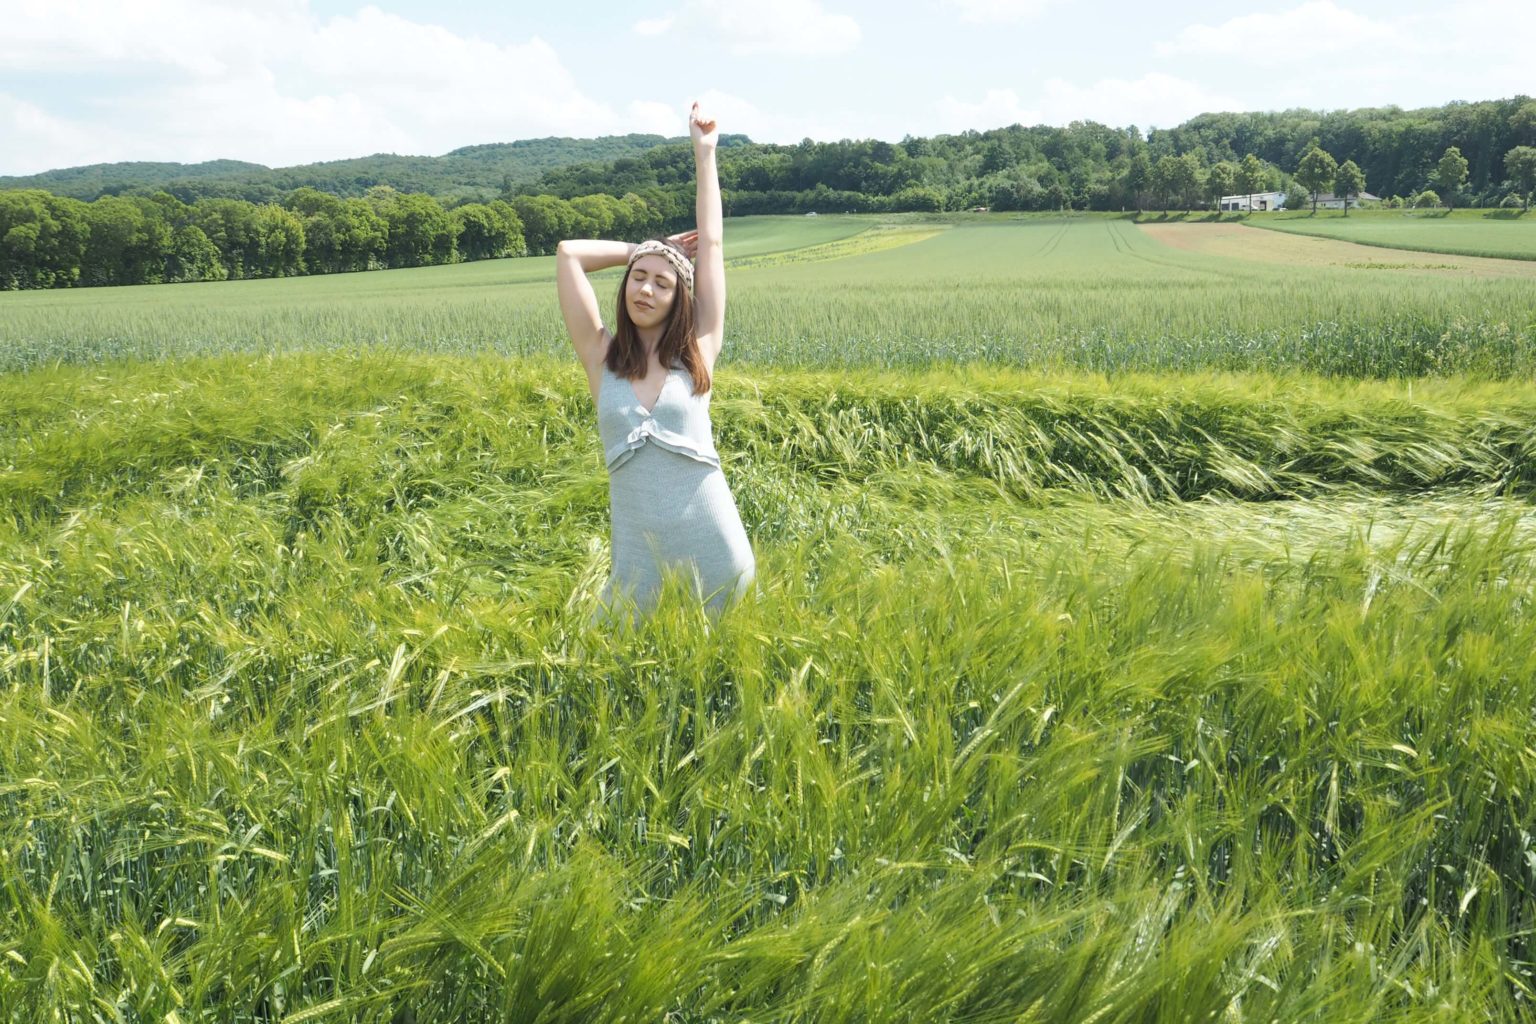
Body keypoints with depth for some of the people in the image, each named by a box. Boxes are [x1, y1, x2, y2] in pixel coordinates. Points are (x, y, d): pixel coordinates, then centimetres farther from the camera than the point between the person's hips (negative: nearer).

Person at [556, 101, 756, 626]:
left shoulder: (697, 351, 2)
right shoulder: (602, 357, 4)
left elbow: (711, 243, 4)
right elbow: (568, 253, 2)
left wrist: (704, 153, 9)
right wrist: (642, 250, 12)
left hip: (713, 540, -1)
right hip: (638, 548, 1)